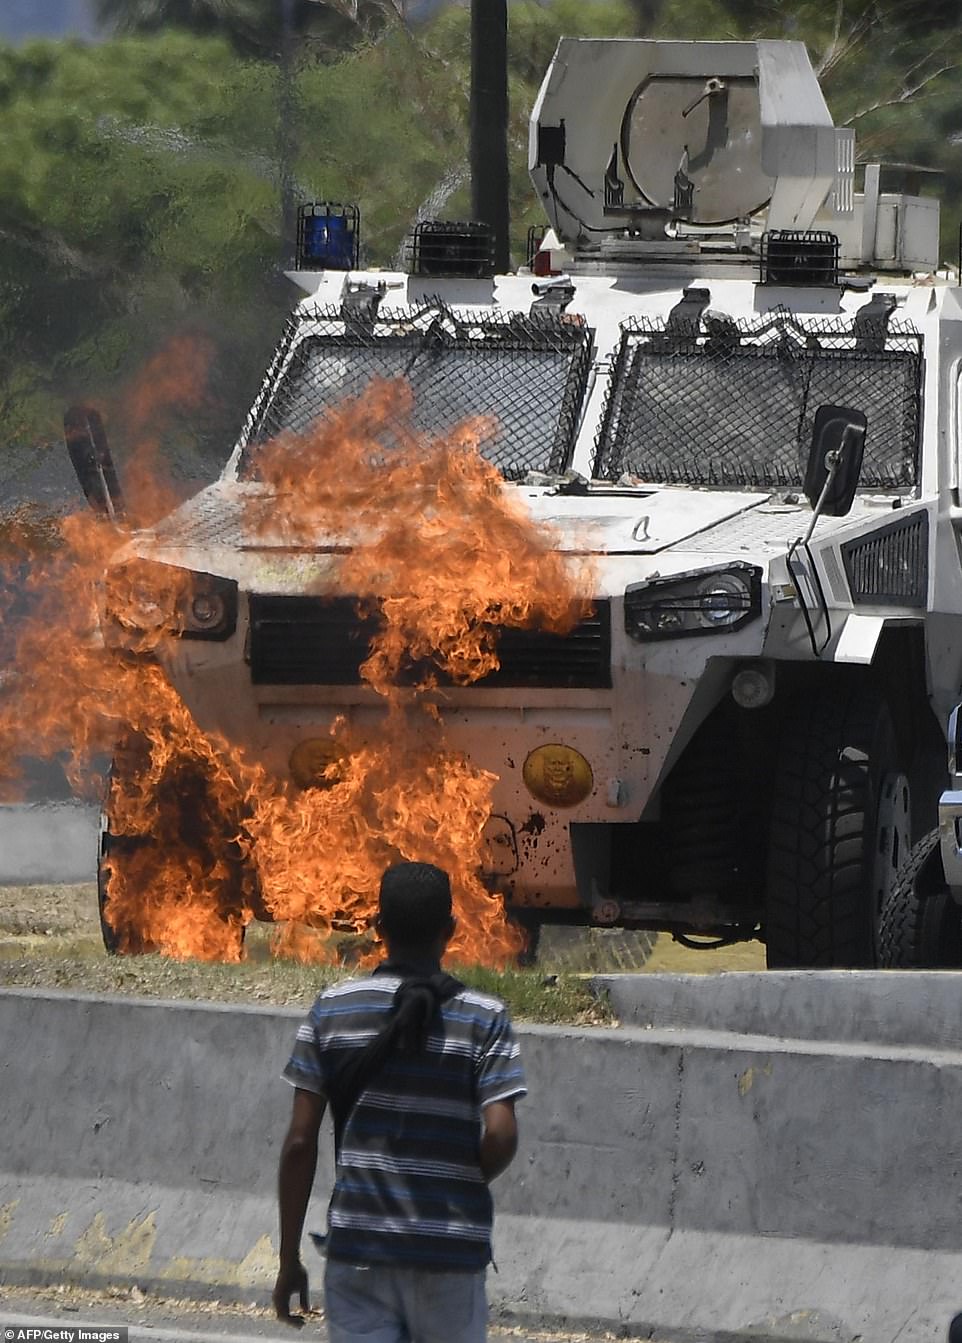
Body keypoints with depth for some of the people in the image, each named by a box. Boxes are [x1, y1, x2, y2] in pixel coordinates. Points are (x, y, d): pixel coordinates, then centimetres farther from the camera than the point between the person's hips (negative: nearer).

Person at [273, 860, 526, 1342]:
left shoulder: (331, 1011, 1)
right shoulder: (483, 1019, -4)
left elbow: (300, 1143, -1)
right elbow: (500, 1135, -13)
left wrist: (289, 1259, 6)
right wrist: (468, 1182, 10)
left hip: (357, 1249, 1)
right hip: (452, 1249, -1)